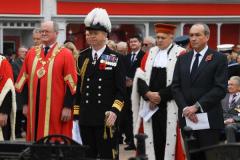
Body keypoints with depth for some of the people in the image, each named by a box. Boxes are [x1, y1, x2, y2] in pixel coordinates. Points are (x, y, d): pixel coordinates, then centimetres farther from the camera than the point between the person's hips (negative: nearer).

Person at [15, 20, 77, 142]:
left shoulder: (65, 54, -3)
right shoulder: (32, 53, 10)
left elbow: (71, 83, -7)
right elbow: (25, 80, 12)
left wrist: (67, 107, -12)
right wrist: (26, 104, 7)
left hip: (56, 109, -4)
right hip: (35, 107, 4)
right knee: (35, 140, 7)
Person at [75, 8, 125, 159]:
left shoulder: (116, 59, 0)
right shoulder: (82, 57, 11)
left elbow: (121, 90, -4)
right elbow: (78, 86, 13)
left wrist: (114, 112, -17)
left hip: (106, 118, -4)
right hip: (85, 118, 4)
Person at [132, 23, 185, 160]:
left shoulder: (180, 54, -3)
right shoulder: (150, 54, 12)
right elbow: (140, 78, 8)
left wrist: (161, 95, -14)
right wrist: (147, 94, -10)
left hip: (170, 106, -4)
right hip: (150, 105, 4)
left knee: (168, 137, -5)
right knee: (153, 137, 5)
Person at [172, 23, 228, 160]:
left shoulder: (219, 59, -1)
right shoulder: (183, 59, 14)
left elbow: (220, 88, -9)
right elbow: (176, 86, 9)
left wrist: (197, 106, -15)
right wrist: (185, 108, -7)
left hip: (209, 117, -4)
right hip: (186, 117, 4)